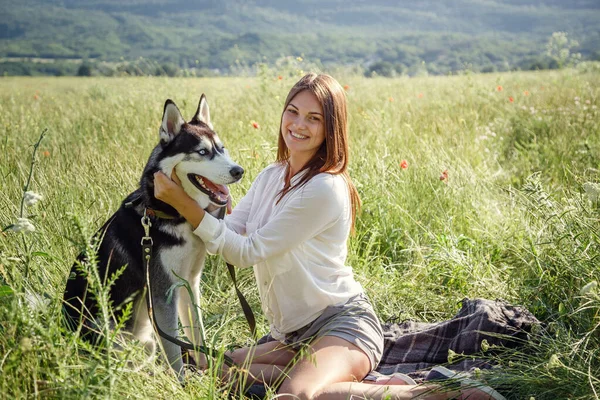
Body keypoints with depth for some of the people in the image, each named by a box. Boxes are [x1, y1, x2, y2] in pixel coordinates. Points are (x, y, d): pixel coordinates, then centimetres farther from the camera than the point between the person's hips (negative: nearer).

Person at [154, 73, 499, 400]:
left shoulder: (325, 189, -20)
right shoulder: (271, 177, 8)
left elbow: (247, 251, -18)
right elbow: (228, 232, 0)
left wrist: (184, 203, -20)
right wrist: (184, 197, -14)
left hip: (344, 324, -8)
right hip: (295, 334, 8)